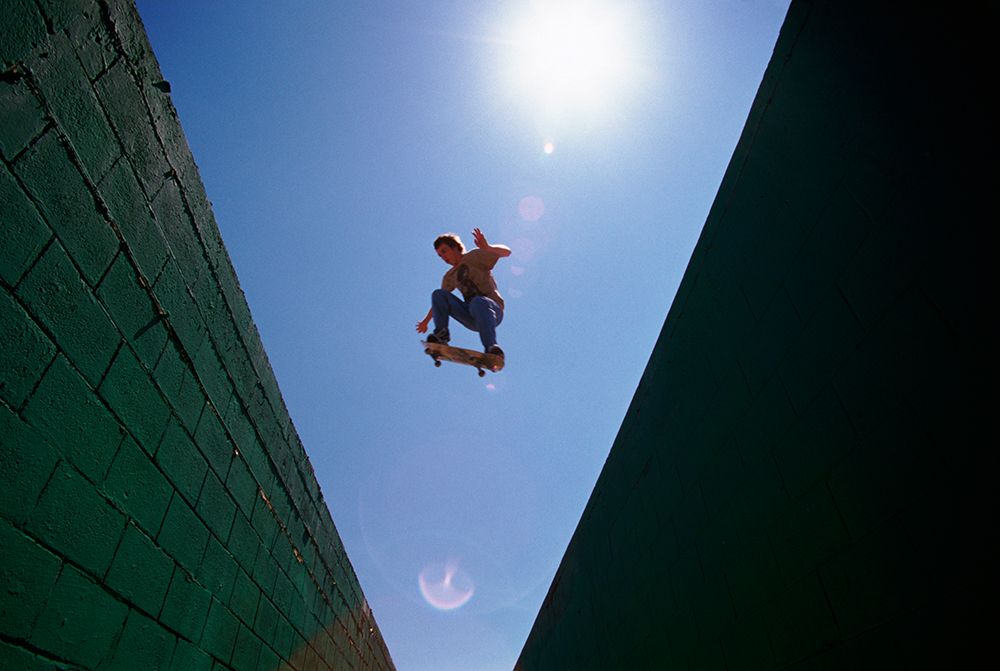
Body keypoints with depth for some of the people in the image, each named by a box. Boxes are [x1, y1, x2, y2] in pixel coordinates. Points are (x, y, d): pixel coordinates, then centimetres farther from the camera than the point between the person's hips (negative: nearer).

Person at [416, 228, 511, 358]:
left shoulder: (475, 256, 4)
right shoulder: (450, 277, 20)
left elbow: (506, 252, -6)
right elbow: (439, 301, 32)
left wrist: (487, 248, -26)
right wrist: (426, 321, 31)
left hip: (493, 310, -5)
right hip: (472, 317, 5)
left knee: (479, 302, -41)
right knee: (437, 294, -9)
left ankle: (491, 348, -46)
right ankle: (441, 334, -19)